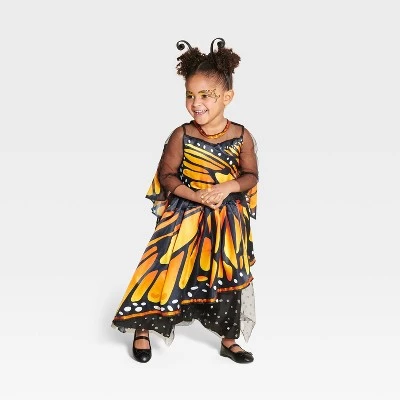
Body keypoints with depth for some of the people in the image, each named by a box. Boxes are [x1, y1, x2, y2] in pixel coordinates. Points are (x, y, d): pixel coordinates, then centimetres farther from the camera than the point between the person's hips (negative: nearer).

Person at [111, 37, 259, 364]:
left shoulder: (241, 136, -8)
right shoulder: (182, 135, -11)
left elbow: (251, 175, 0)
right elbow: (166, 175, -7)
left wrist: (229, 187, -20)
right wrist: (196, 195, -21)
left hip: (228, 222, 2)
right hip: (185, 217, -1)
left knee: (228, 279, 10)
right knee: (165, 271, -1)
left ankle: (229, 340, 29)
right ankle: (143, 329, 22)